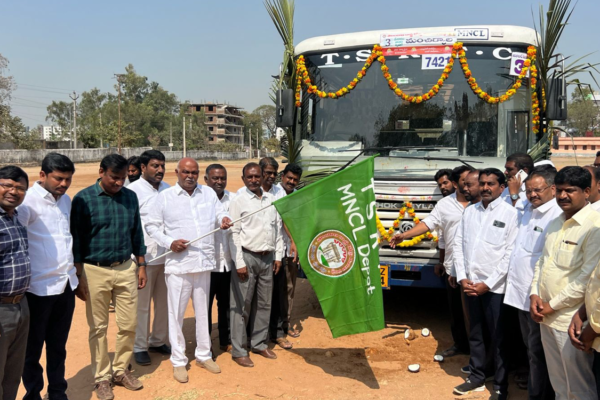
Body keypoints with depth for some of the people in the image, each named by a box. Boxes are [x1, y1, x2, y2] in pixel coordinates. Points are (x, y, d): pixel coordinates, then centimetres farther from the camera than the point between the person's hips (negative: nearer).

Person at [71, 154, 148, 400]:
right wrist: (79, 274, -6)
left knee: (129, 325, 8)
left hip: (126, 269, 3)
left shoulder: (130, 197, 3)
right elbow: (77, 239, -5)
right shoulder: (83, 199, -8)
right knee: (98, 328, 9)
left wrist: (141, 265, 9)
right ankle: (101, 377, 24)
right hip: (95, 271, -3)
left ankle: (120, 370, 27)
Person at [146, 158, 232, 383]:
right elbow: (152, 226, 2)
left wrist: (224, 219, -17)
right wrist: (169, 242, -12)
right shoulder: (165, 197, 0)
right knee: (177, 313, 3)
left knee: (202, 311, 15)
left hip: (204, 262, 3)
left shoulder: (208, 193, 9)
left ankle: (203, 355, 30)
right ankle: (178, 361, 18)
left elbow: (220, 212, 7)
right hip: (178, 264, -3)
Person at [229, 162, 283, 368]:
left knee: (264, 303, 13)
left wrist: (278, 256, 8)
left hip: (268, 258, 5)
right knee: (242, 305, 1)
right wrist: (240, 263, -13)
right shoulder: (238, 201, -5)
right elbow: (234, 233, -9)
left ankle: (259, 343, 27)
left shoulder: (271, 199, 9)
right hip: (247, 257, -5)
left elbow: (278, 229, 13)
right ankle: (238, 350, 11)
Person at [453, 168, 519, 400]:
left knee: (498, 338, 6)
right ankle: (476, 377, 32)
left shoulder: (511, 213, -6)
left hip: (495, 287, -5)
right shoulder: (469, 211, 9)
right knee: (474, 334, 16)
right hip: (470, 284, 5)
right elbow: (458, 245, 8)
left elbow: (511, 254, -11)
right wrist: (462, 278, -2)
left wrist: (488, 283, -13)